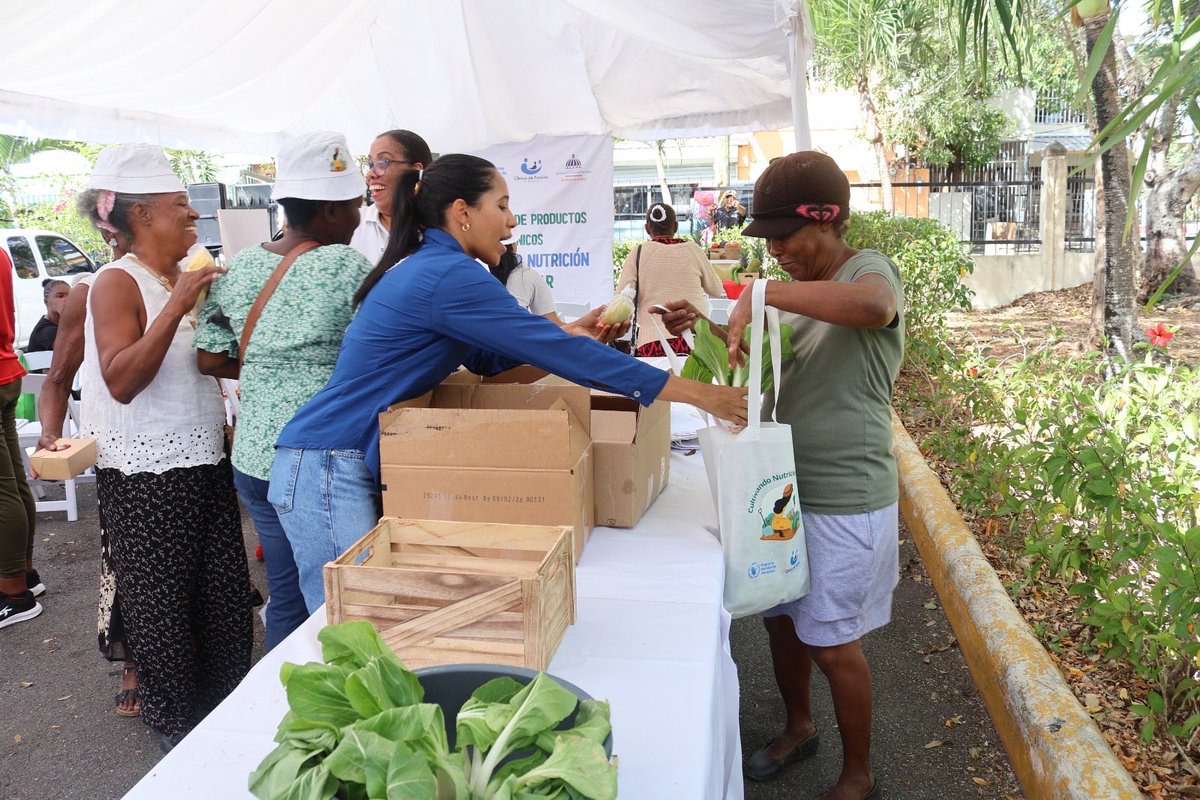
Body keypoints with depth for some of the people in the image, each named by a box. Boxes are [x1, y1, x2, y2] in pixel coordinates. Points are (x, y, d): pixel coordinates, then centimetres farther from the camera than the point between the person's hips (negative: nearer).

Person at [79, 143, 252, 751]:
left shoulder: (188, 279, 10)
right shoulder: (117, 282, -11)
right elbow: (121, 381, -24)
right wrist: (176, 307, -27)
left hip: (207, 461, 7)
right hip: (149, 473, -7)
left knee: (225, 594, 13)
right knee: (163, 605, 7)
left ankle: (228, 708, 30)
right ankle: (175, 725, 25)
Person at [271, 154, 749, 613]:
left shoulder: (427, 267, 11)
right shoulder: (449, 276, -20)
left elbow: (485, 357, 18)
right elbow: (557, 353, -21)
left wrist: (570, 333, 7)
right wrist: (699, 394, -17)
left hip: (357, 468, 10)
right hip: (328, 471, -10)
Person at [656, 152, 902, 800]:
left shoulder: (869, 268, -15)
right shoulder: (799, 292, 9)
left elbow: (872, 305, -40)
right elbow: (759, 359, 16)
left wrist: (763, 292, -36)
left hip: (845, 505, -8)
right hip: (784, 491, 8)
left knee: (831, 644, 5)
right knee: (780, 618, 20)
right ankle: (799, 727, 46)